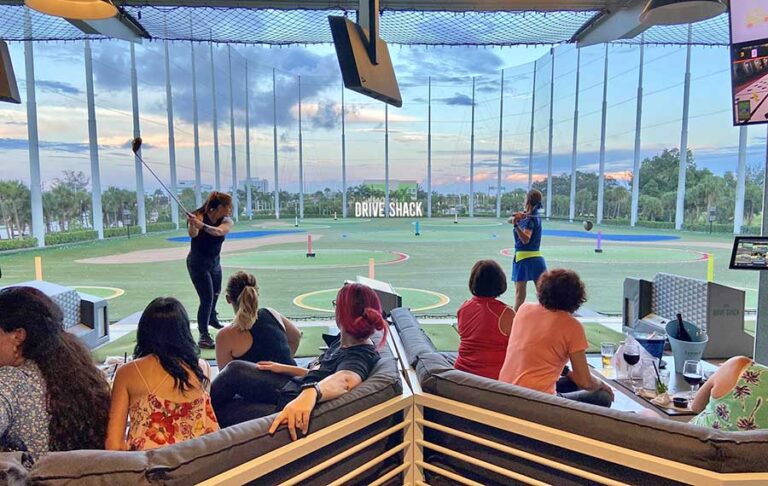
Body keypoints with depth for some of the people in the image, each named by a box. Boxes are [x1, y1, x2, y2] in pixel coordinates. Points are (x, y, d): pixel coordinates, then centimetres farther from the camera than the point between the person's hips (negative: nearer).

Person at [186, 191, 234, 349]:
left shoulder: (227, 222, -12)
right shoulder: (199, 216, -21)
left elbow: (218, 231, -35)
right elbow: (192, 234, -37)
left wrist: (202, 225, -53)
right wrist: (192, 224, -59)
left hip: (215, 262, 6)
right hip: (198, 263, -6)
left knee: (216, 293, 24)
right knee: (207, 299, -12)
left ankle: (212, 319, 52)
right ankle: (203, 335, -2)